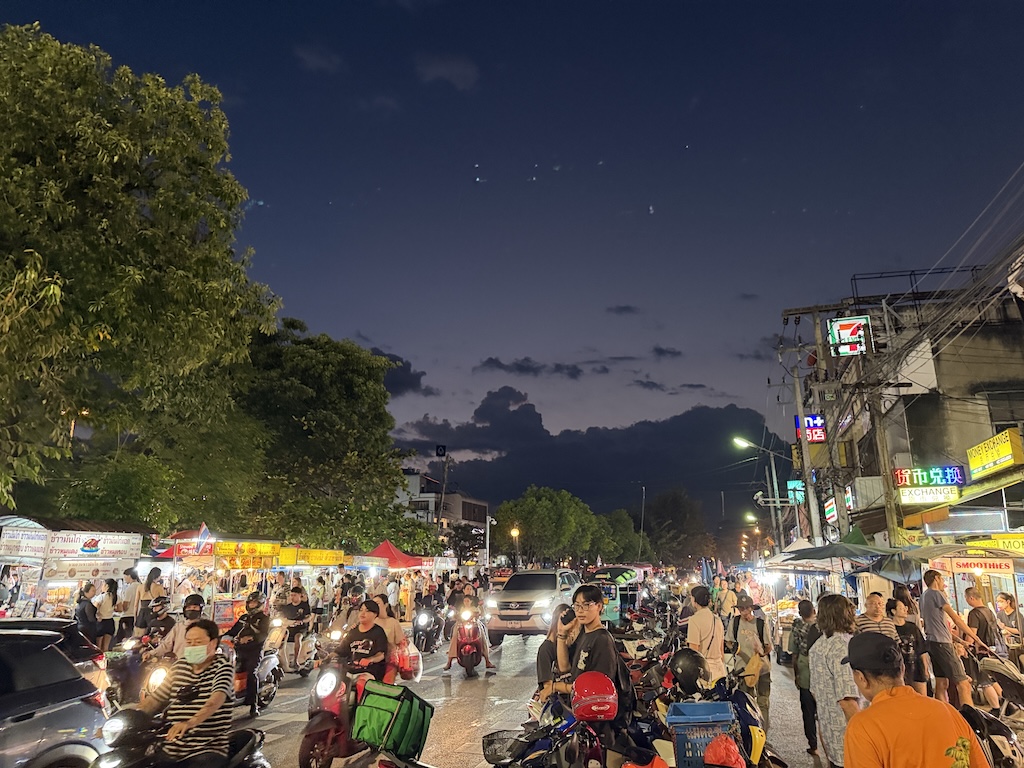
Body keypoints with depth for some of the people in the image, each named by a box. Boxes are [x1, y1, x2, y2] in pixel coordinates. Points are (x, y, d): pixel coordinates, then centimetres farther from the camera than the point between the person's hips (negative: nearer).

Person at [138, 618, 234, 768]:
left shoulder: (222, 667, -5)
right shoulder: (180, 666, 14)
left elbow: (217, 699, -23)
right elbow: (155, 699, 16)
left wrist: (191, 722, -40)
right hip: (170, 749, 6)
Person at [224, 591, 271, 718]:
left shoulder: (264, 618, 5)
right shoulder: (244, 617, 26)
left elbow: (263, 634, -11)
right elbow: (233, 630, 28)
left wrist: (251, 637, -30)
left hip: (254, 650, -6)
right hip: (239, 649, 6)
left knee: (252, 673, -23)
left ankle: (254, 705, -23)